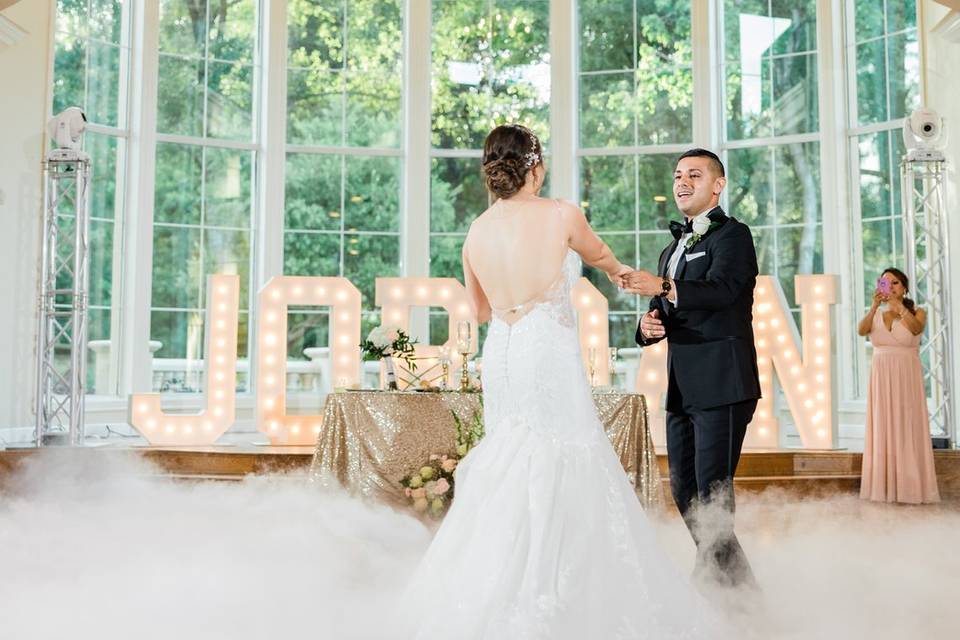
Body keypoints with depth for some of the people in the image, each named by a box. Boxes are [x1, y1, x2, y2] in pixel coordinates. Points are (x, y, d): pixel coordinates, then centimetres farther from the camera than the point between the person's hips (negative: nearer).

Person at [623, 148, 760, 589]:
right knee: (684, 490, 12)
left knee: (711, 490, -9)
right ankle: (737, 578, 27)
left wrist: (665, 288, -37)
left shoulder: (732, 234, -3)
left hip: (722, 385, -9)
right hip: (682, 388, 9)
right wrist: (649, 325, 1)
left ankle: (726, 583, 3)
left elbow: (721, 290, -21)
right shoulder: (672, 249, 23)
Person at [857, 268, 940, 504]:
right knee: (884, 429, 2)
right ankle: (885, 485, 7)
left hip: (907, 379, -3)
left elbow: (915, 328, -21)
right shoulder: (876, 316, 9)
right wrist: (875, 306, -24)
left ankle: (910, 486, 2)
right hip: (881, 380, 3)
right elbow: (861, 331, -12)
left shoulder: (917, 313, 2)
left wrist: (897, 303, -26)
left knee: (908, 429, -3)